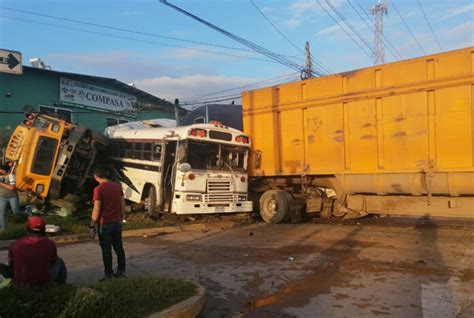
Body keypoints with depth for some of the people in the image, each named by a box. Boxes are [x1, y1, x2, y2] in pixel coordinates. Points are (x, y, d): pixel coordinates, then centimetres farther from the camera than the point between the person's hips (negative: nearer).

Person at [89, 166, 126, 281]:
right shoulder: (117, 186, 3)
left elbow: (96, 210, -16)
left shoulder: (98, 189, -14)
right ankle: (121, 270, 24)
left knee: (106, 250, 5)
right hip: (117, 222, 5)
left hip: (104, 224, -5)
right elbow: (123, 205, 6)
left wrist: (92, 226, -8)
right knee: (119, 247, 15)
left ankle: (108, 274, 12)